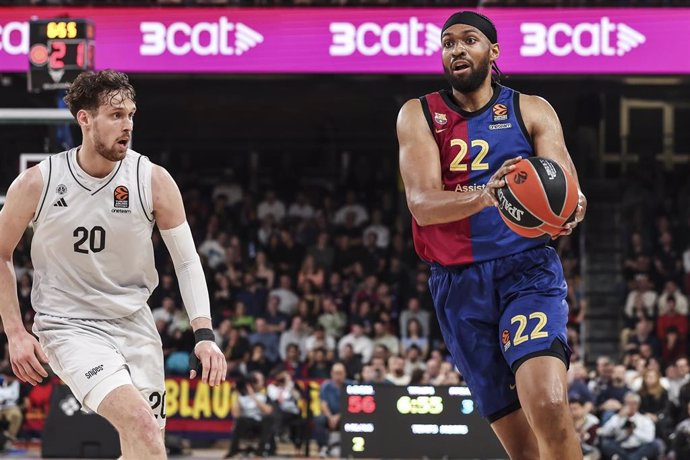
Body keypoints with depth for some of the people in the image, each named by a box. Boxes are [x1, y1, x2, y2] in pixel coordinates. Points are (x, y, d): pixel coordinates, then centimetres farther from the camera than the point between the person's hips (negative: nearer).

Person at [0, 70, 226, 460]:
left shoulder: (154, 180, -7)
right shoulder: (37, 184, -11)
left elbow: (187, 261, -1)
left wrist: (204, 334, -14)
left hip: (135, 325, 4)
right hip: (70, 327, -4)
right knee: (141, 425, -27)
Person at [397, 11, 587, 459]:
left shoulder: (532, 111, 5)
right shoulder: (418, 116, 5)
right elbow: (422, 204, -9)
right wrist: (487, 195, -29)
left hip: (528, 270, -2)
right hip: (459, 284, 2)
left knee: (548, 404, -27)